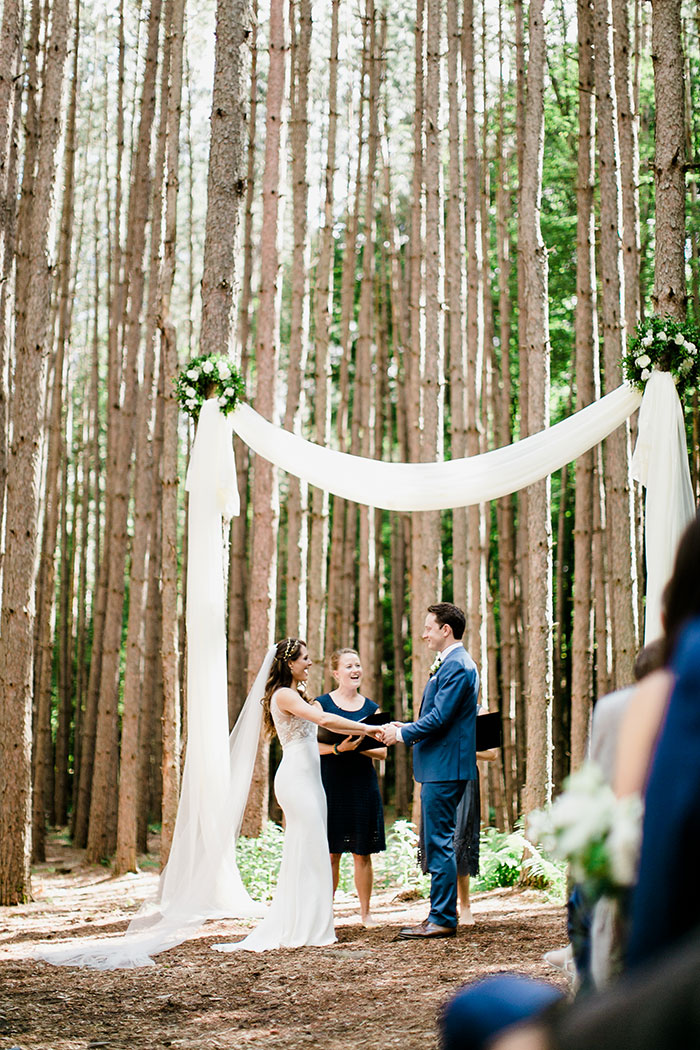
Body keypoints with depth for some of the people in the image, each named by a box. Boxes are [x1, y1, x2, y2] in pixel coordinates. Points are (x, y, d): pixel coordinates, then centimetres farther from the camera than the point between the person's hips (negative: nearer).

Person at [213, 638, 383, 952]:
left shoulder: (296, 696, 22)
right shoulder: (283, 695, -10)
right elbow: (324, 719, -22)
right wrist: (364, 728, -18)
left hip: (309, 779, 10)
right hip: (296, 779, -10)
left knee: (305, 853, 8)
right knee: (307, 851, -8)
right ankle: (301, 929, -4)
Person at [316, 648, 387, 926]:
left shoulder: (371, 708, 12)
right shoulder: (321, 703, 3)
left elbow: (383, 750, 10)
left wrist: (361, 747, -9)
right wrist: (338, 748, -20)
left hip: (363, 785, 3)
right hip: (330, 785, -2)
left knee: (362, 853, 4)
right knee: (330, 852, -2)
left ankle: (365, 912, 12)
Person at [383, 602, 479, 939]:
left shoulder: (456, 665, -16)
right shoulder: (451, 663, 18)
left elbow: (440, 717, -21)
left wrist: (402, 734, -10)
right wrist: (408, 728, 12)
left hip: (444, 769, -11)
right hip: (439, 768, 11)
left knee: (440, 844, -6)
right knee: (436, 844, 14)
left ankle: (443, 920, -2)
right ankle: (440, 915, 19)